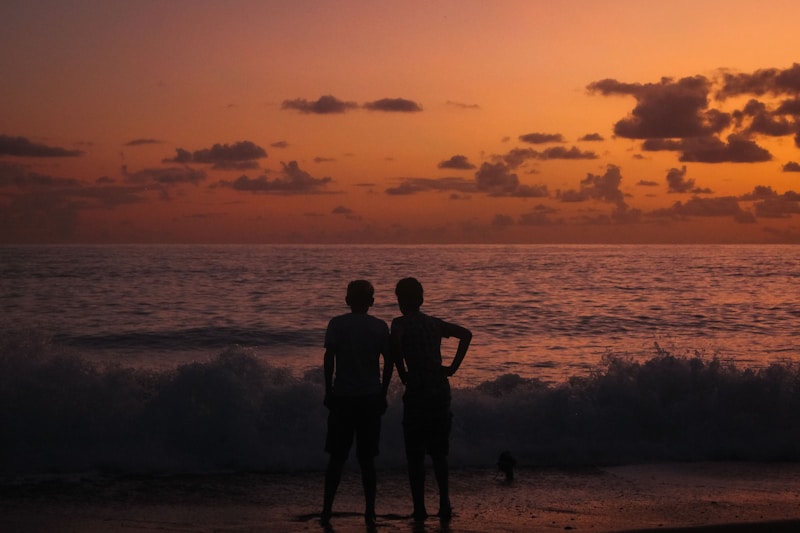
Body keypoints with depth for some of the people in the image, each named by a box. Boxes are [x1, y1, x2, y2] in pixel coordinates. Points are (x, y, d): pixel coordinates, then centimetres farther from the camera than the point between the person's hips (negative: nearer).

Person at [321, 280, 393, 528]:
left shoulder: (337, 324, -2)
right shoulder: (380, 327, 2)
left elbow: (329, 358, -6)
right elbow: (388, 363, 0)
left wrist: (328, 391, 1)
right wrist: (383, 393, 8)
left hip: (342, 396, -1)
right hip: (371, 397, 1)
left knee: (337, 457, 7)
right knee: (367, 458, 7)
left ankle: (327, 510, 6)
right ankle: (370, 513, 5)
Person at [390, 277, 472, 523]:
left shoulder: (401, 323, -3)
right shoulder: (435, 323, 13)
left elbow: (395, 343, -24)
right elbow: (466, 334, 5)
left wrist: (403, 374, -12)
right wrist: (453, 367, 4)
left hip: (417, 392, -5)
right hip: (441, 390, 5)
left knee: (415, 456, 3)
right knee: (439, 453, 16)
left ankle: (420, 509, 2)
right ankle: (444, 504, 12)